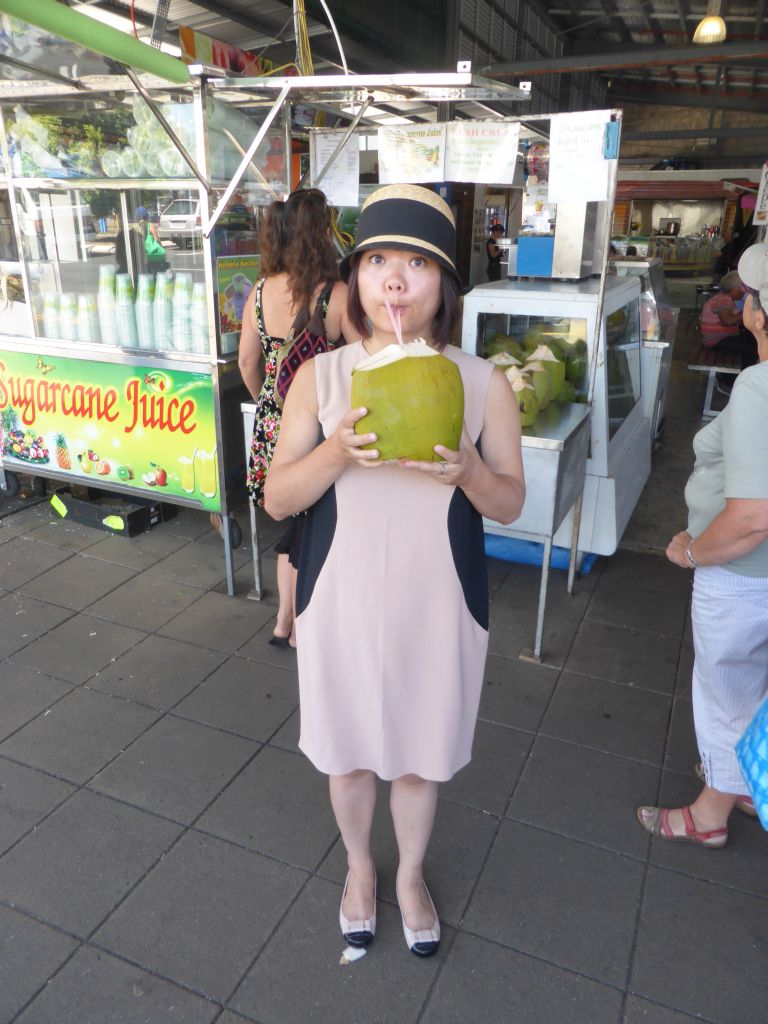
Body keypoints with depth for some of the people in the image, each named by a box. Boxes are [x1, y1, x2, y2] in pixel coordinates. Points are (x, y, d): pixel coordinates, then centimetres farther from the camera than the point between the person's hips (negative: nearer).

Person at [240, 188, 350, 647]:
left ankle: (284, 621, 33)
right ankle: (302, 628, 28)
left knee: (295, 520, 22)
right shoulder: (338, 296, -16)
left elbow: (248, 361, 9)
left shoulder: (260, 293, 0)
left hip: (273, 425, 5)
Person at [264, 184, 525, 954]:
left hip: (439, 603, 0)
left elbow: (511, 503, -2)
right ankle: (359, 867, 51)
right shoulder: (320, 377, -7)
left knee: (422, 752, 18)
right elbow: (277, 499, -5)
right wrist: (337, 451, -25)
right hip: (341, 599, 1)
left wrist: (467, 472, -25)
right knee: (348, 750, 19)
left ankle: (410, 874, 49)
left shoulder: (484, 383, -7)